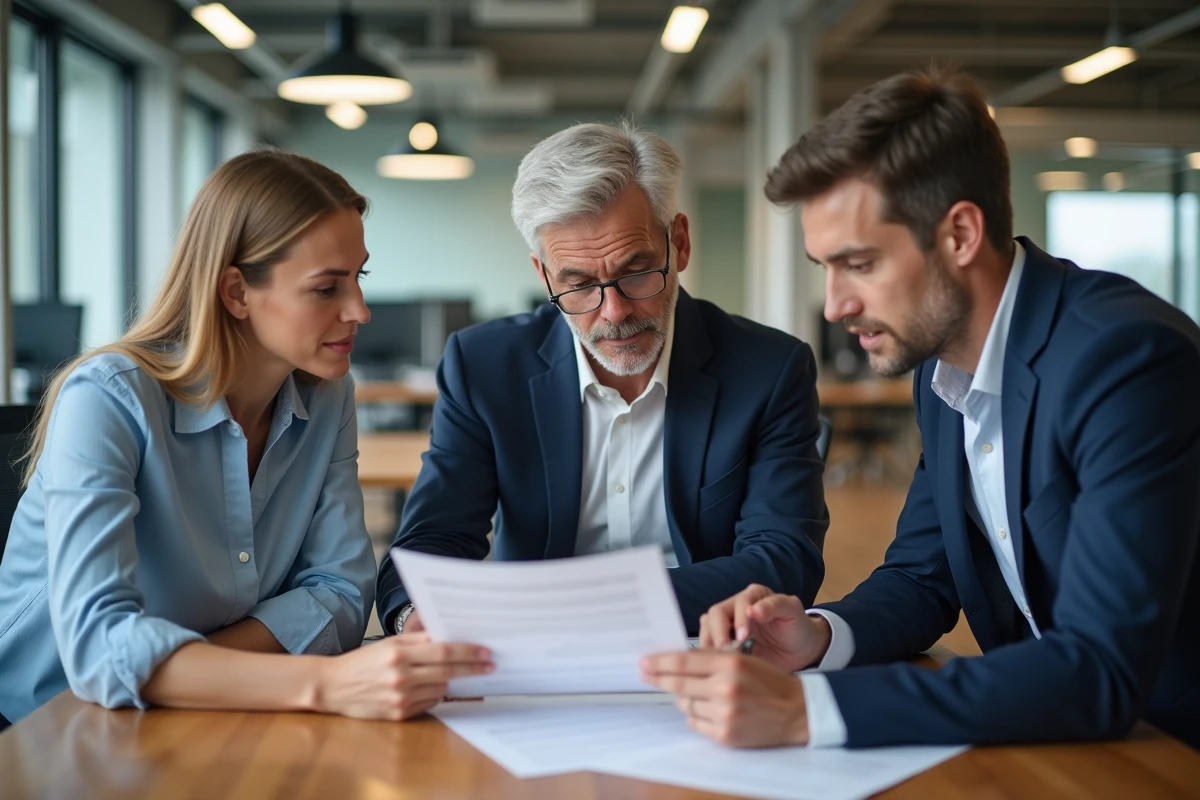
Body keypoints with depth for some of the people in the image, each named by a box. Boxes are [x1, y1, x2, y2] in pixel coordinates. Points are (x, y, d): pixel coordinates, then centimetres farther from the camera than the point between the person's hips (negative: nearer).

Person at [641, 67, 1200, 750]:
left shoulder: (1131, 358, -23)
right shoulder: (942, 366, 2)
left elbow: (1101, 674, -29)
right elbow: (920, 576, 11)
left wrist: (807, 708, -32)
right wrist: (820, 635, -11)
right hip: (1044, 731, 7)